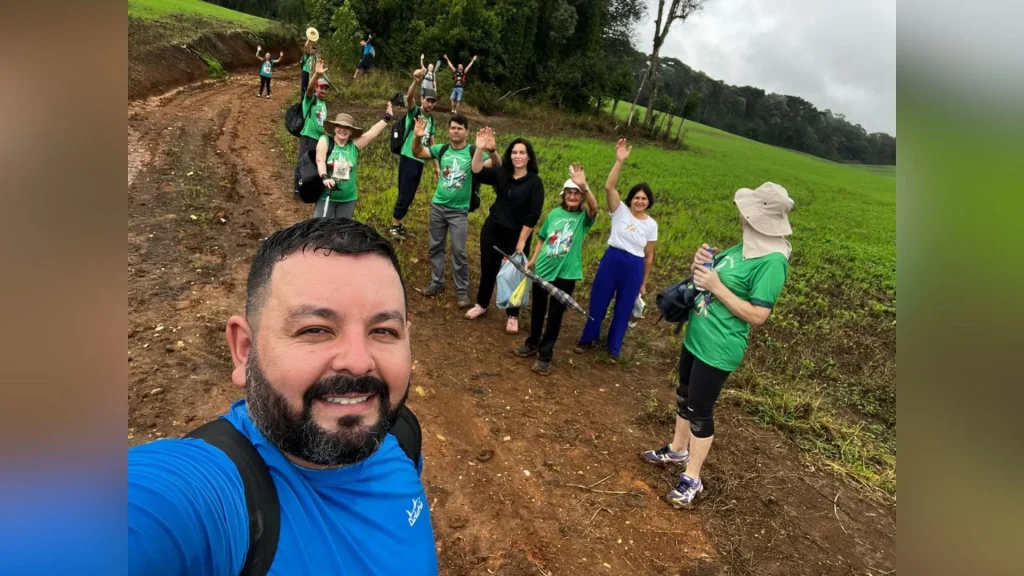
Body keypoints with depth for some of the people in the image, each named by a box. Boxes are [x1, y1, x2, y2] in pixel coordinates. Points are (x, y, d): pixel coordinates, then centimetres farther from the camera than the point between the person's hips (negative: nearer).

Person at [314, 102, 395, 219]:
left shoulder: (354, 145, 2)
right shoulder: (325, 141, -4)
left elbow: (373, 132, -1)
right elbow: (320, 161, -15)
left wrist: (387, 118, -5)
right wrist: (325, 177, -32)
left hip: (348, 199, 3)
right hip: (326, 196, -3)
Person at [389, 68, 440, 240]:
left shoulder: (431, 118, 14)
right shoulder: (415, 111, -5)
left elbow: (431, 142, 18)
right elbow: (409, 98, -27)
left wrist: (436, 165, 17)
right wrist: (416, 82, -45)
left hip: (420, 161, 7)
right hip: (408, 158, -7)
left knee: (410, 195, 12)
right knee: (405, 193, -6)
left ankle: (398, 223, 23)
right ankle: (394, 226, 6)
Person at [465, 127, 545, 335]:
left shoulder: (535, 182, -10)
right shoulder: (501, 173, 1)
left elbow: (532, 216, -13)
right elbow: (477, 172, -12)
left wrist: (521, 241, -15)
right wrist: (480, 149, -28)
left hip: (516, 236, -4)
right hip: (492, 230, 4)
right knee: (488, 269, 16)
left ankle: (512, 316, 23)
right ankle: (482, 305, 37)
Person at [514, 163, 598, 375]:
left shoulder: (584, 217, -6)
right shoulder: (555, 213, 5)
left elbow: (594, 206, -29)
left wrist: (584, 185, -45)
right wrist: (533, 260, 6)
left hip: (566, 273, -3)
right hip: (543, 269, 4)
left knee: (555, 315, 4)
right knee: (537, 310, 17)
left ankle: (545, 356, 16)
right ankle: (532, 344, 37)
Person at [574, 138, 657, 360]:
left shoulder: (651, 225, 2)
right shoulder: (620, 211, -3)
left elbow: (649, 256, 8)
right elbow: (609, 187, -19)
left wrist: (643, 283, 10)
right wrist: (620, 161, -29)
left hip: (634, 267, 1)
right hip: (611, 260, -1)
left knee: (624, 309, 11)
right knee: (598, 302, 10)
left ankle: (614, 347, 29)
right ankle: (587, 339, 30)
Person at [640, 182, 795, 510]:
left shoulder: (772, 261, -22)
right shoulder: (746, 246, 5)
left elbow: (758, 316, -24)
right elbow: (705, 277, 14)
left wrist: (716, 287, -25)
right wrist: (699, 264, -9)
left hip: (718, 348, -9)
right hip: (696, 336, 9)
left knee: (701, 410, 3)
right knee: (685, 396, 23)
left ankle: (692, 479, 20)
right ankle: (677, 450, 43)